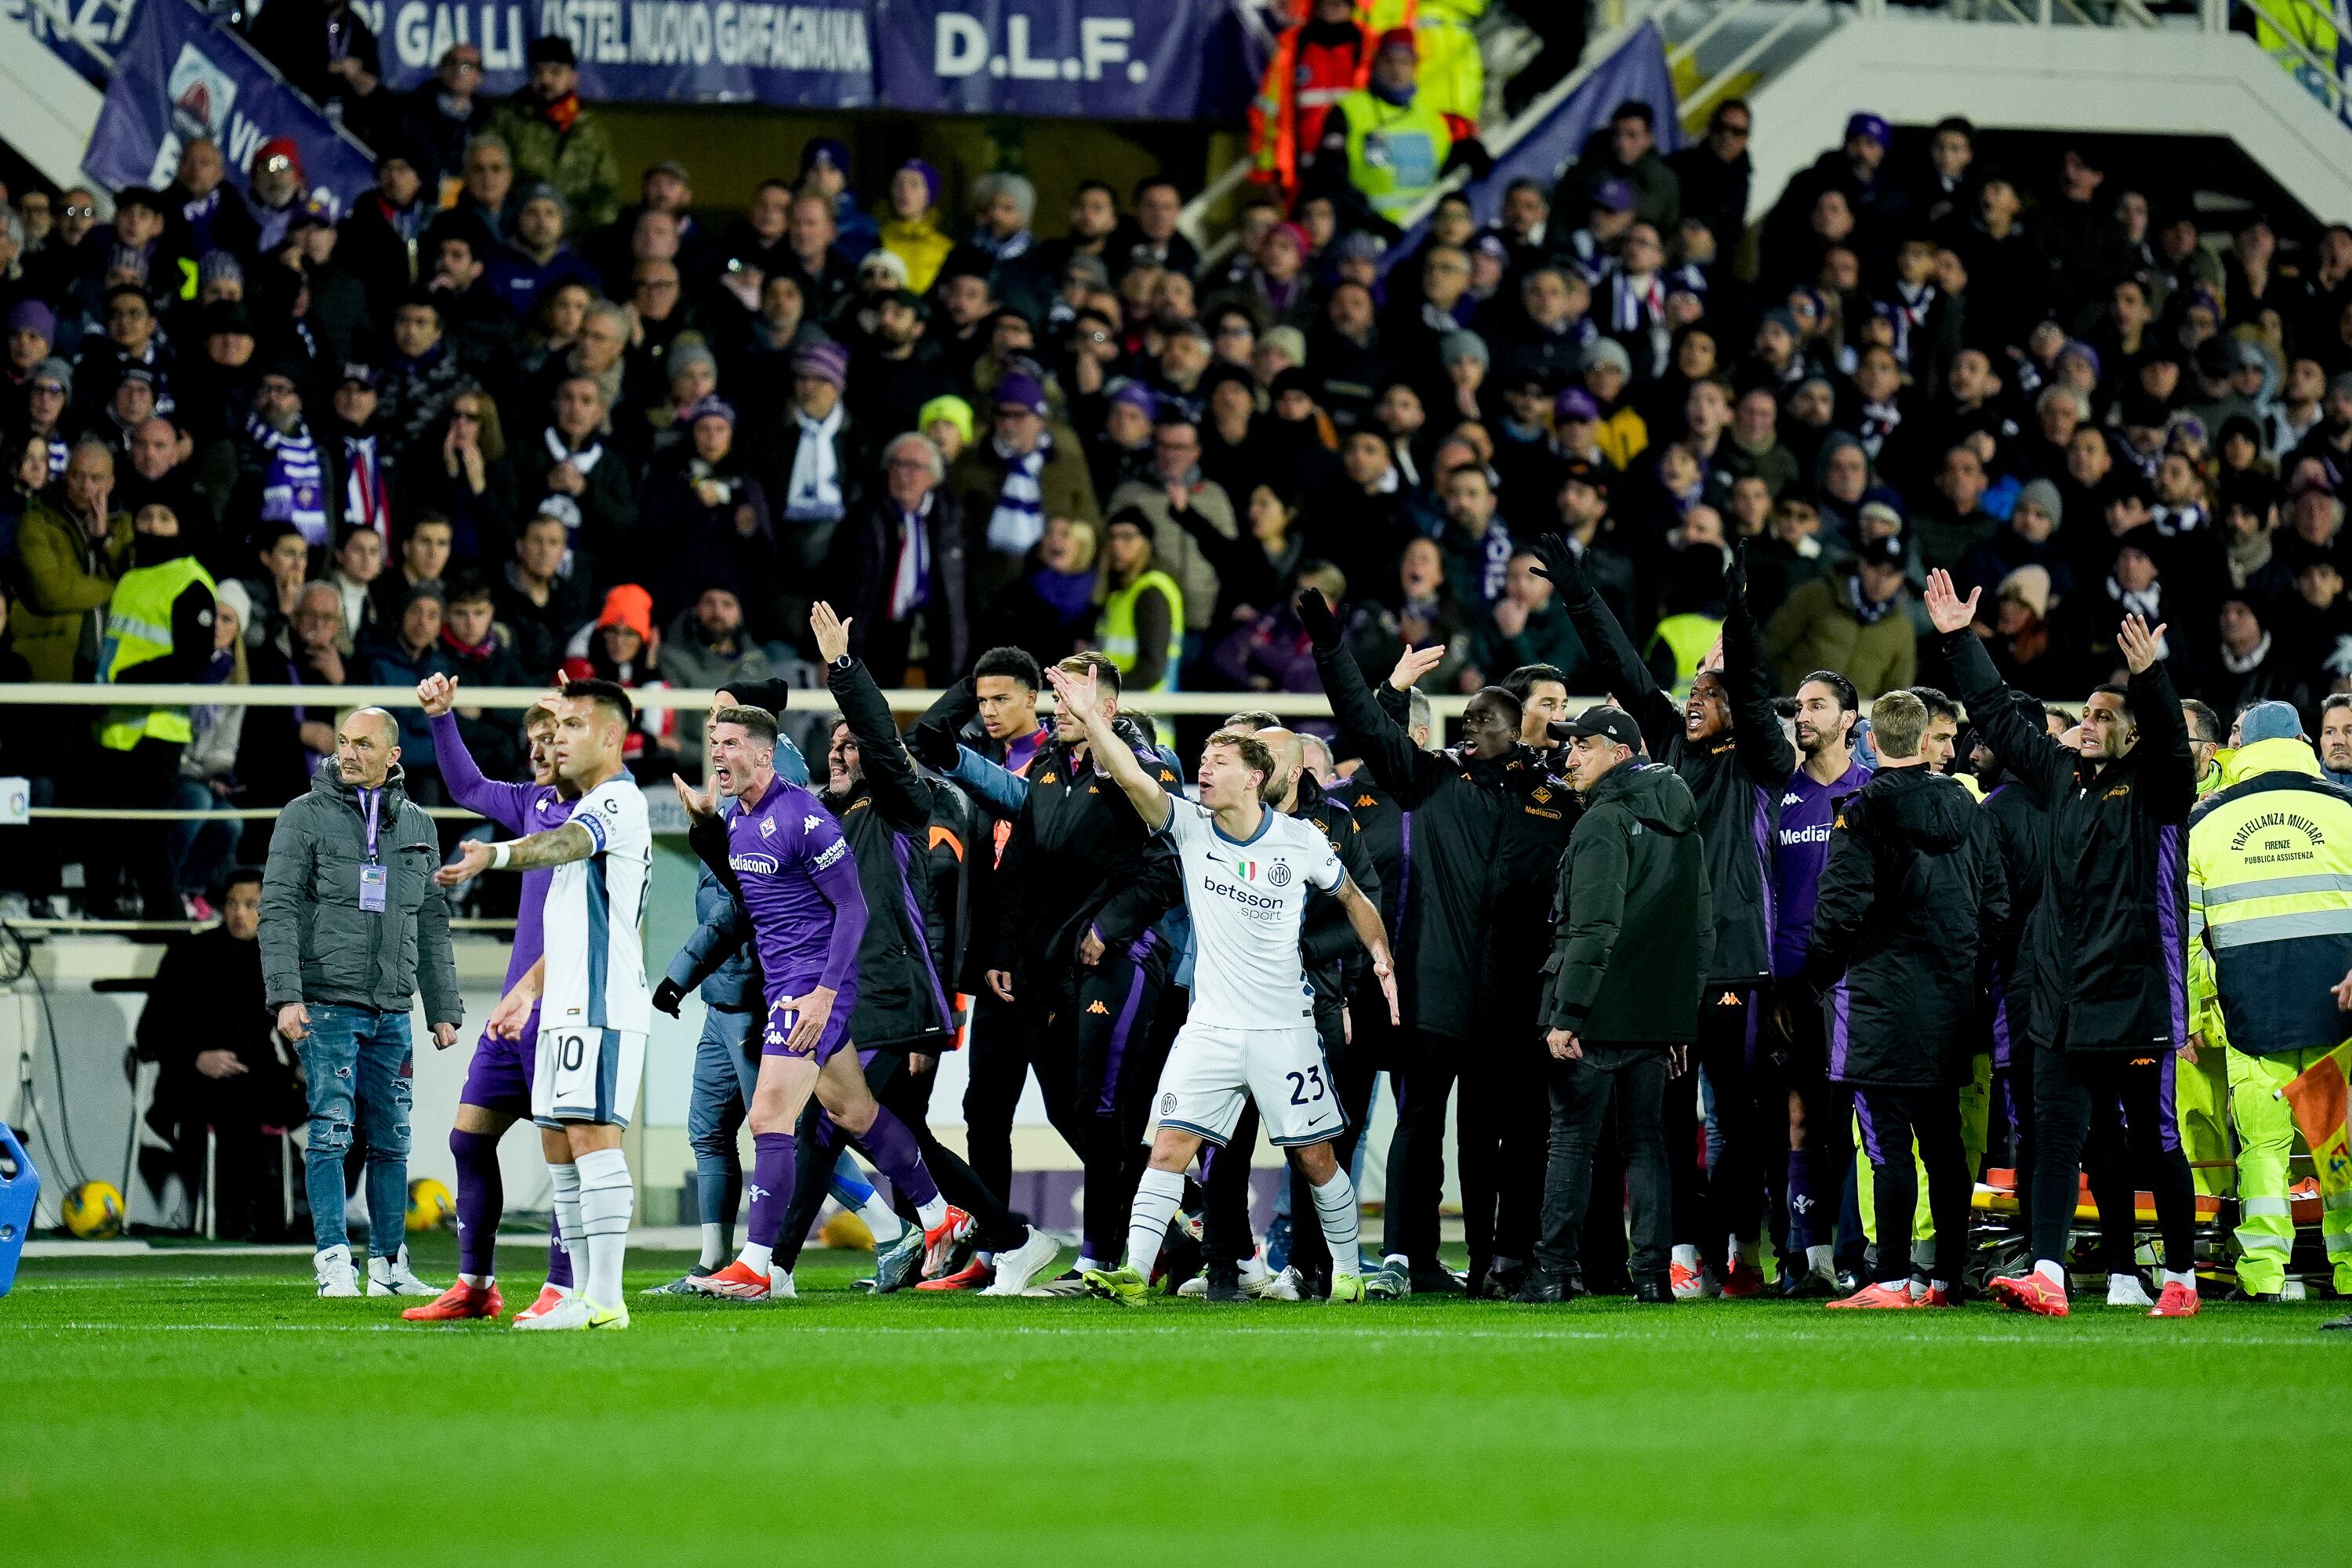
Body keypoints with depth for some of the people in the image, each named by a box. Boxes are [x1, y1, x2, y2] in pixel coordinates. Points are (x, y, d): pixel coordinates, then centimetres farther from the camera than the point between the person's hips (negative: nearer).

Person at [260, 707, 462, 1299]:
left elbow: (432, 925, 18)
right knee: (332, 1132, -9)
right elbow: (278, 909, -5)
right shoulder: (306, 816, 0)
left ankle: (389, 1265, 13)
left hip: (391, 1011, 4)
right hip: (326, 1005, -4)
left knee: (391, 1140, 6)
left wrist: (444, 1009, 13)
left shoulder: (417, 826, 13)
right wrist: (285, 995, -15)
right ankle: (335, 1262, -7)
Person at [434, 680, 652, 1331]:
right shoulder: (589, 810, 22)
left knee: (592, 1136, -15)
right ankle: (584, 1295, 13)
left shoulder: (619, 802, -10)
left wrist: (498, 854, -50)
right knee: (559, 1146, 10)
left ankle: (605, 1299, -18)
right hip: (566, 1008, 11)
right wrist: (527, 989, 29)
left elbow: (566, 844, -33)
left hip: (602, 1008, -11)